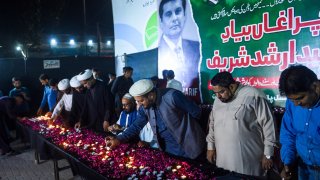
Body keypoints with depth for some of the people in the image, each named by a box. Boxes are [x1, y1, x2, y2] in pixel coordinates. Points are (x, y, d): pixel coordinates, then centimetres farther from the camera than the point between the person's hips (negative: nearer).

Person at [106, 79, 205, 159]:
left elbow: (196, 112, -15)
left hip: (188, 147, -5)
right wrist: (119, 139, -6)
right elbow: (136, 126, 6)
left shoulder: (172, 96, -24)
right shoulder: (144, 107, -4)